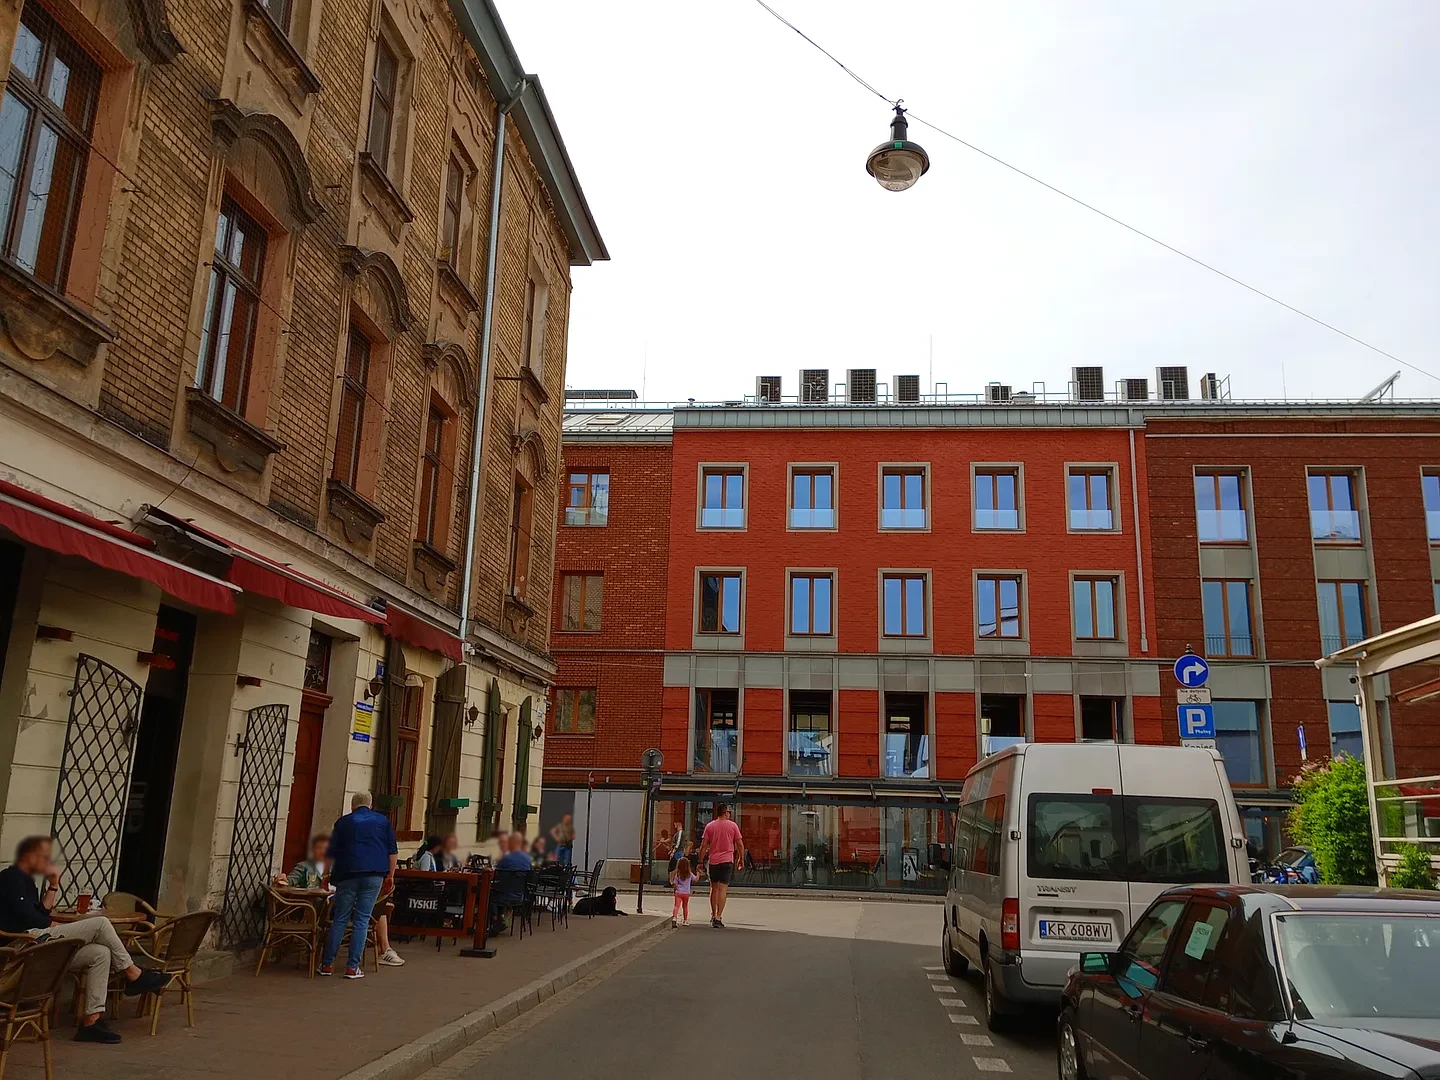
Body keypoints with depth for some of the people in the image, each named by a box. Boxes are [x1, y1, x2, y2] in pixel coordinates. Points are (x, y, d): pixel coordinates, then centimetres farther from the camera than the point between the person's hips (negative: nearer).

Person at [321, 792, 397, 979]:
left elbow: (331, 853, 11)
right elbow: (392, 851, 8)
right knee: (362, 920, 2)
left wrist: (327, 875, 21)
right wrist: (390, 875, 14)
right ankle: (353, 967, 0)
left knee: (339, 920, 8)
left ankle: (327, 964, 10)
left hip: (348, 874, 0)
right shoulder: (383, 821, 11)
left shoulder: (343, 822, 10)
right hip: (374, 875, 0)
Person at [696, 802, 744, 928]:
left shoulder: (710, 826, 5)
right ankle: (718, 917, -13)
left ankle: (713, 915, 23)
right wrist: (741, 860, 13)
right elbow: (740, 845, 2)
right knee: (722, 889, -5)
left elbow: (703, 846, 2)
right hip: (727, 861, -3)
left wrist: (701, 862, 8)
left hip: (713, 861, 3)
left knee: (714, 888, 15)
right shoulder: (733, 825, 1)